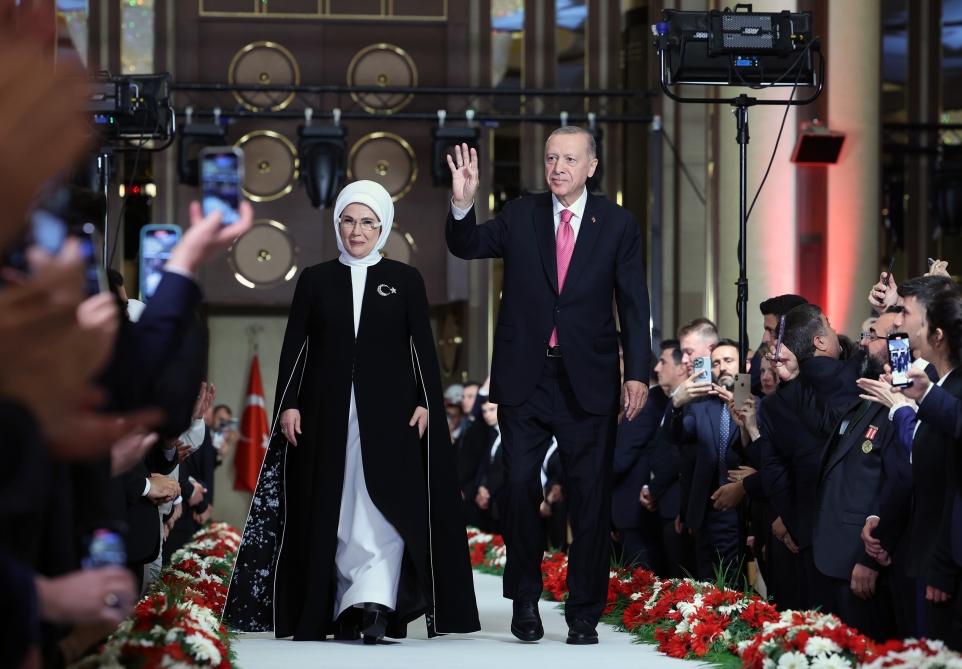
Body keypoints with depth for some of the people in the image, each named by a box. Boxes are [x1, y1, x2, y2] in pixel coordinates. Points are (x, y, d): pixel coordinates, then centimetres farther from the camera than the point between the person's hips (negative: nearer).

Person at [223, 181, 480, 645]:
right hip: (328, 412, 2)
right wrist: (288, 405, -2)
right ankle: (342, 609, 6)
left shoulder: (405, 280, 8)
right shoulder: (315, 280, 10)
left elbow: (423, 346, 4)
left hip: (388, 411, -2)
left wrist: (425, 402, -6)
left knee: (382, 504, -14)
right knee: (332, 510, 1)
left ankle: (376, 603, -21)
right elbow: (294, 346, 7)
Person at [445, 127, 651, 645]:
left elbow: (633, 305, 1)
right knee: (520, 486, -5)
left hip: (588, 382, -1)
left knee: (590, 498, 2)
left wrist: (637, 373, -8)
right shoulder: (520, 217, 8)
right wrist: (463, 203, -23)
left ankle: (584, 614, 10)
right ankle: (524, 599, 11)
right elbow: (466, 246, -3)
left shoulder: (617, 225, 4)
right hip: (525, 378, 1)